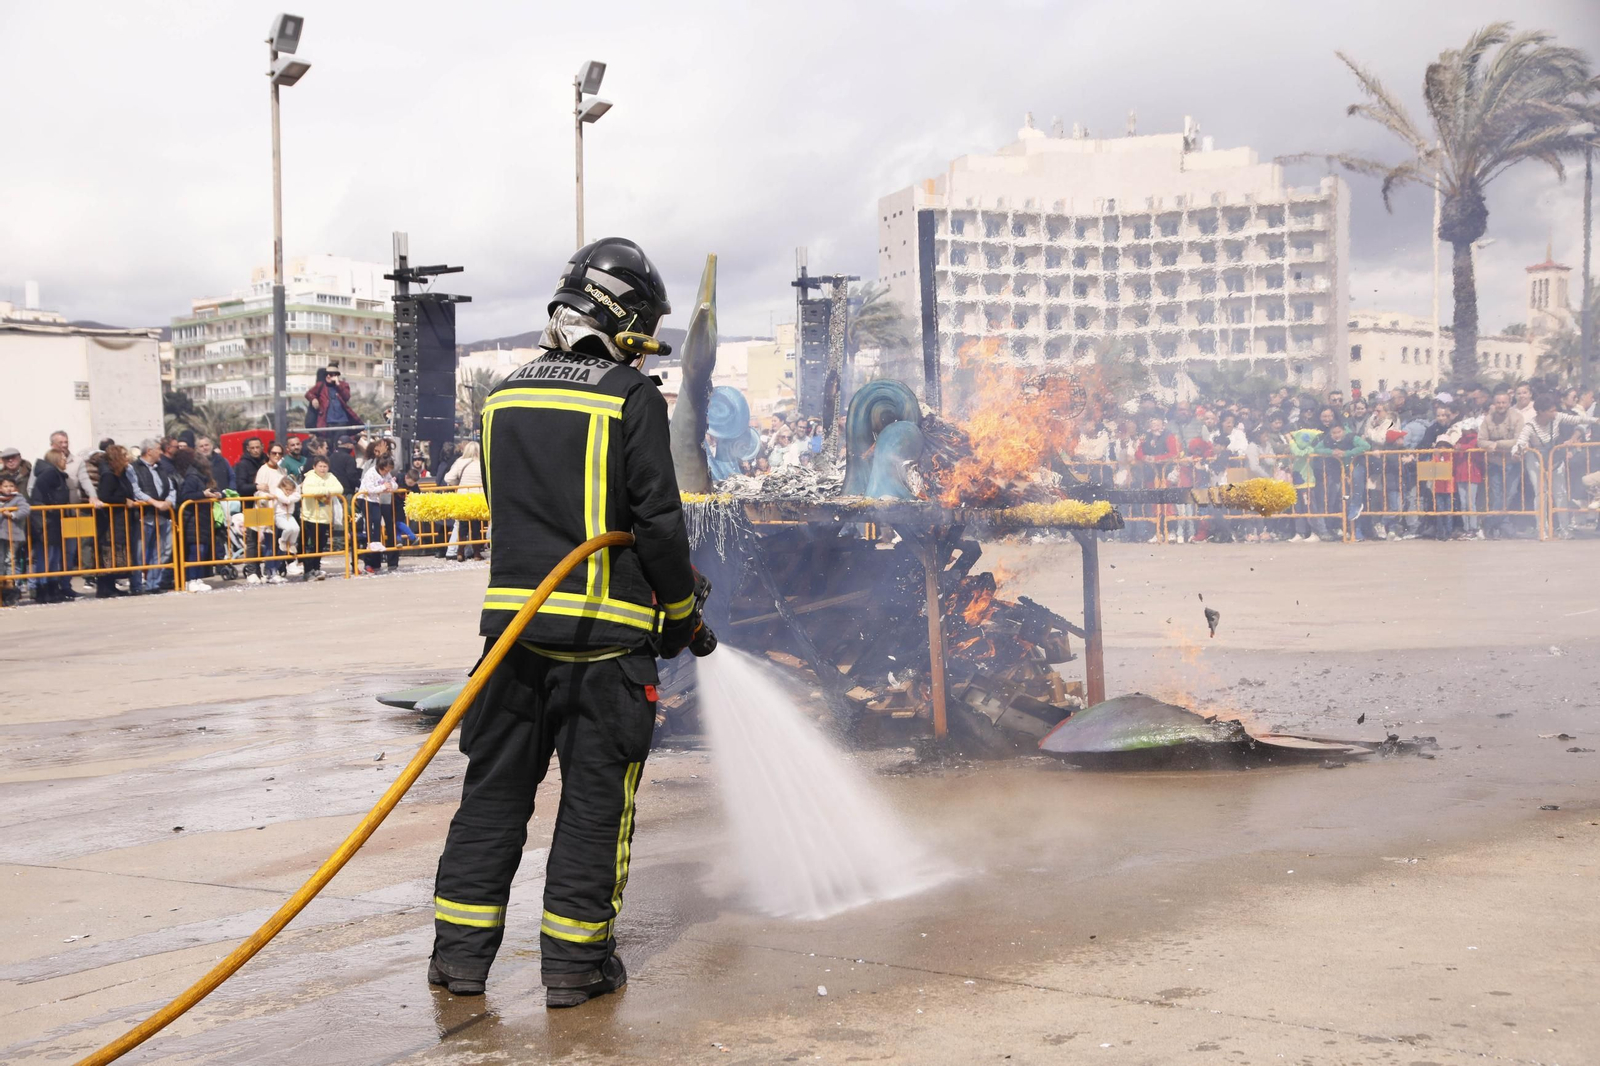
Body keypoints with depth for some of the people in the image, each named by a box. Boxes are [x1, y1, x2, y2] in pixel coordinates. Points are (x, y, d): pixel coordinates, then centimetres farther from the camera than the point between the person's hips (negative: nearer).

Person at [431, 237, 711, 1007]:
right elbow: (658, 520, -9)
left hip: (513, 619, 5)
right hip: (604, 632, -5)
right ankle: (574, 963, 10)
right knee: (595, 797, 5)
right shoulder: (632, 399, -7)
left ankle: (460, 951, 17)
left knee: (495, 786, 13)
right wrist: (681, 612, 4)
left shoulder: (505, 396, 10)